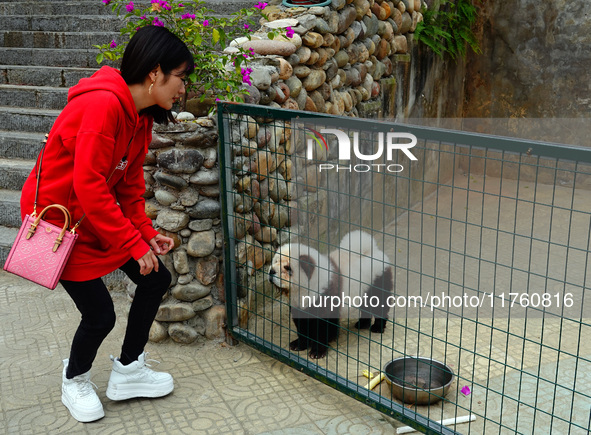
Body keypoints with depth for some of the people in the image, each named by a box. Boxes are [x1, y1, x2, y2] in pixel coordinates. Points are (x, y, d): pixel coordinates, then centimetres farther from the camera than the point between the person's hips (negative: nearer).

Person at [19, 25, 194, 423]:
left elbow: (130, 184, 7)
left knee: (157, 280, 4)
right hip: (58, 216, -9)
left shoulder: (141, 117, 3)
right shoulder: (103, 104, -28)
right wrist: (135, 244, -24)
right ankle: (75, 381, 26)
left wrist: (148, 233, -4)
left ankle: (128, 373, 23)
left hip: (101, 213, 9)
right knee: (100, 315, -7)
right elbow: (88, 186, -30)